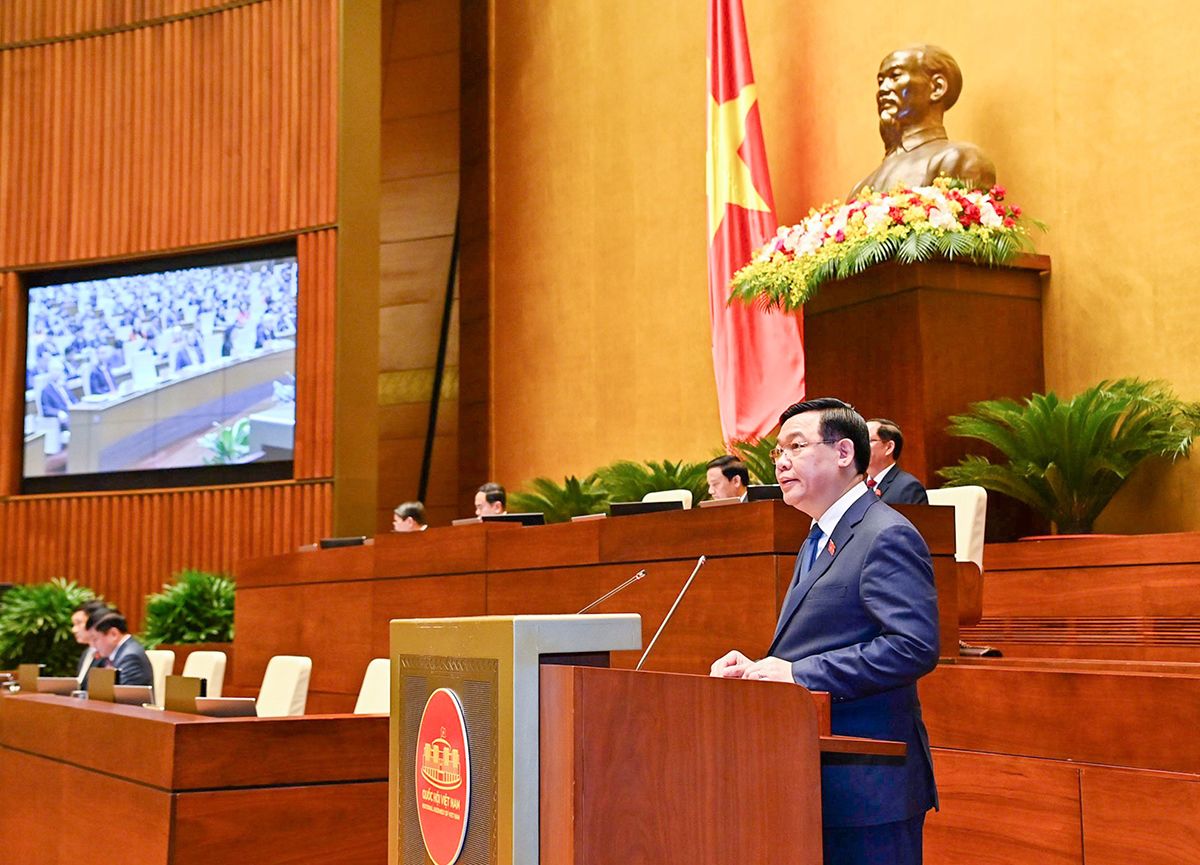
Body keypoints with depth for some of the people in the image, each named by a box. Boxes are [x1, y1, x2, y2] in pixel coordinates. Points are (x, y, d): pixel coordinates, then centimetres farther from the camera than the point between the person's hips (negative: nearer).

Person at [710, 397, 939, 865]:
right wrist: (759, 669, 4)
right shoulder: (818, 543, 19)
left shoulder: (887, 537, -13)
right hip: (822, 781, 10)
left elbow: (915, 647, -23)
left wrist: (798, 673, -22)